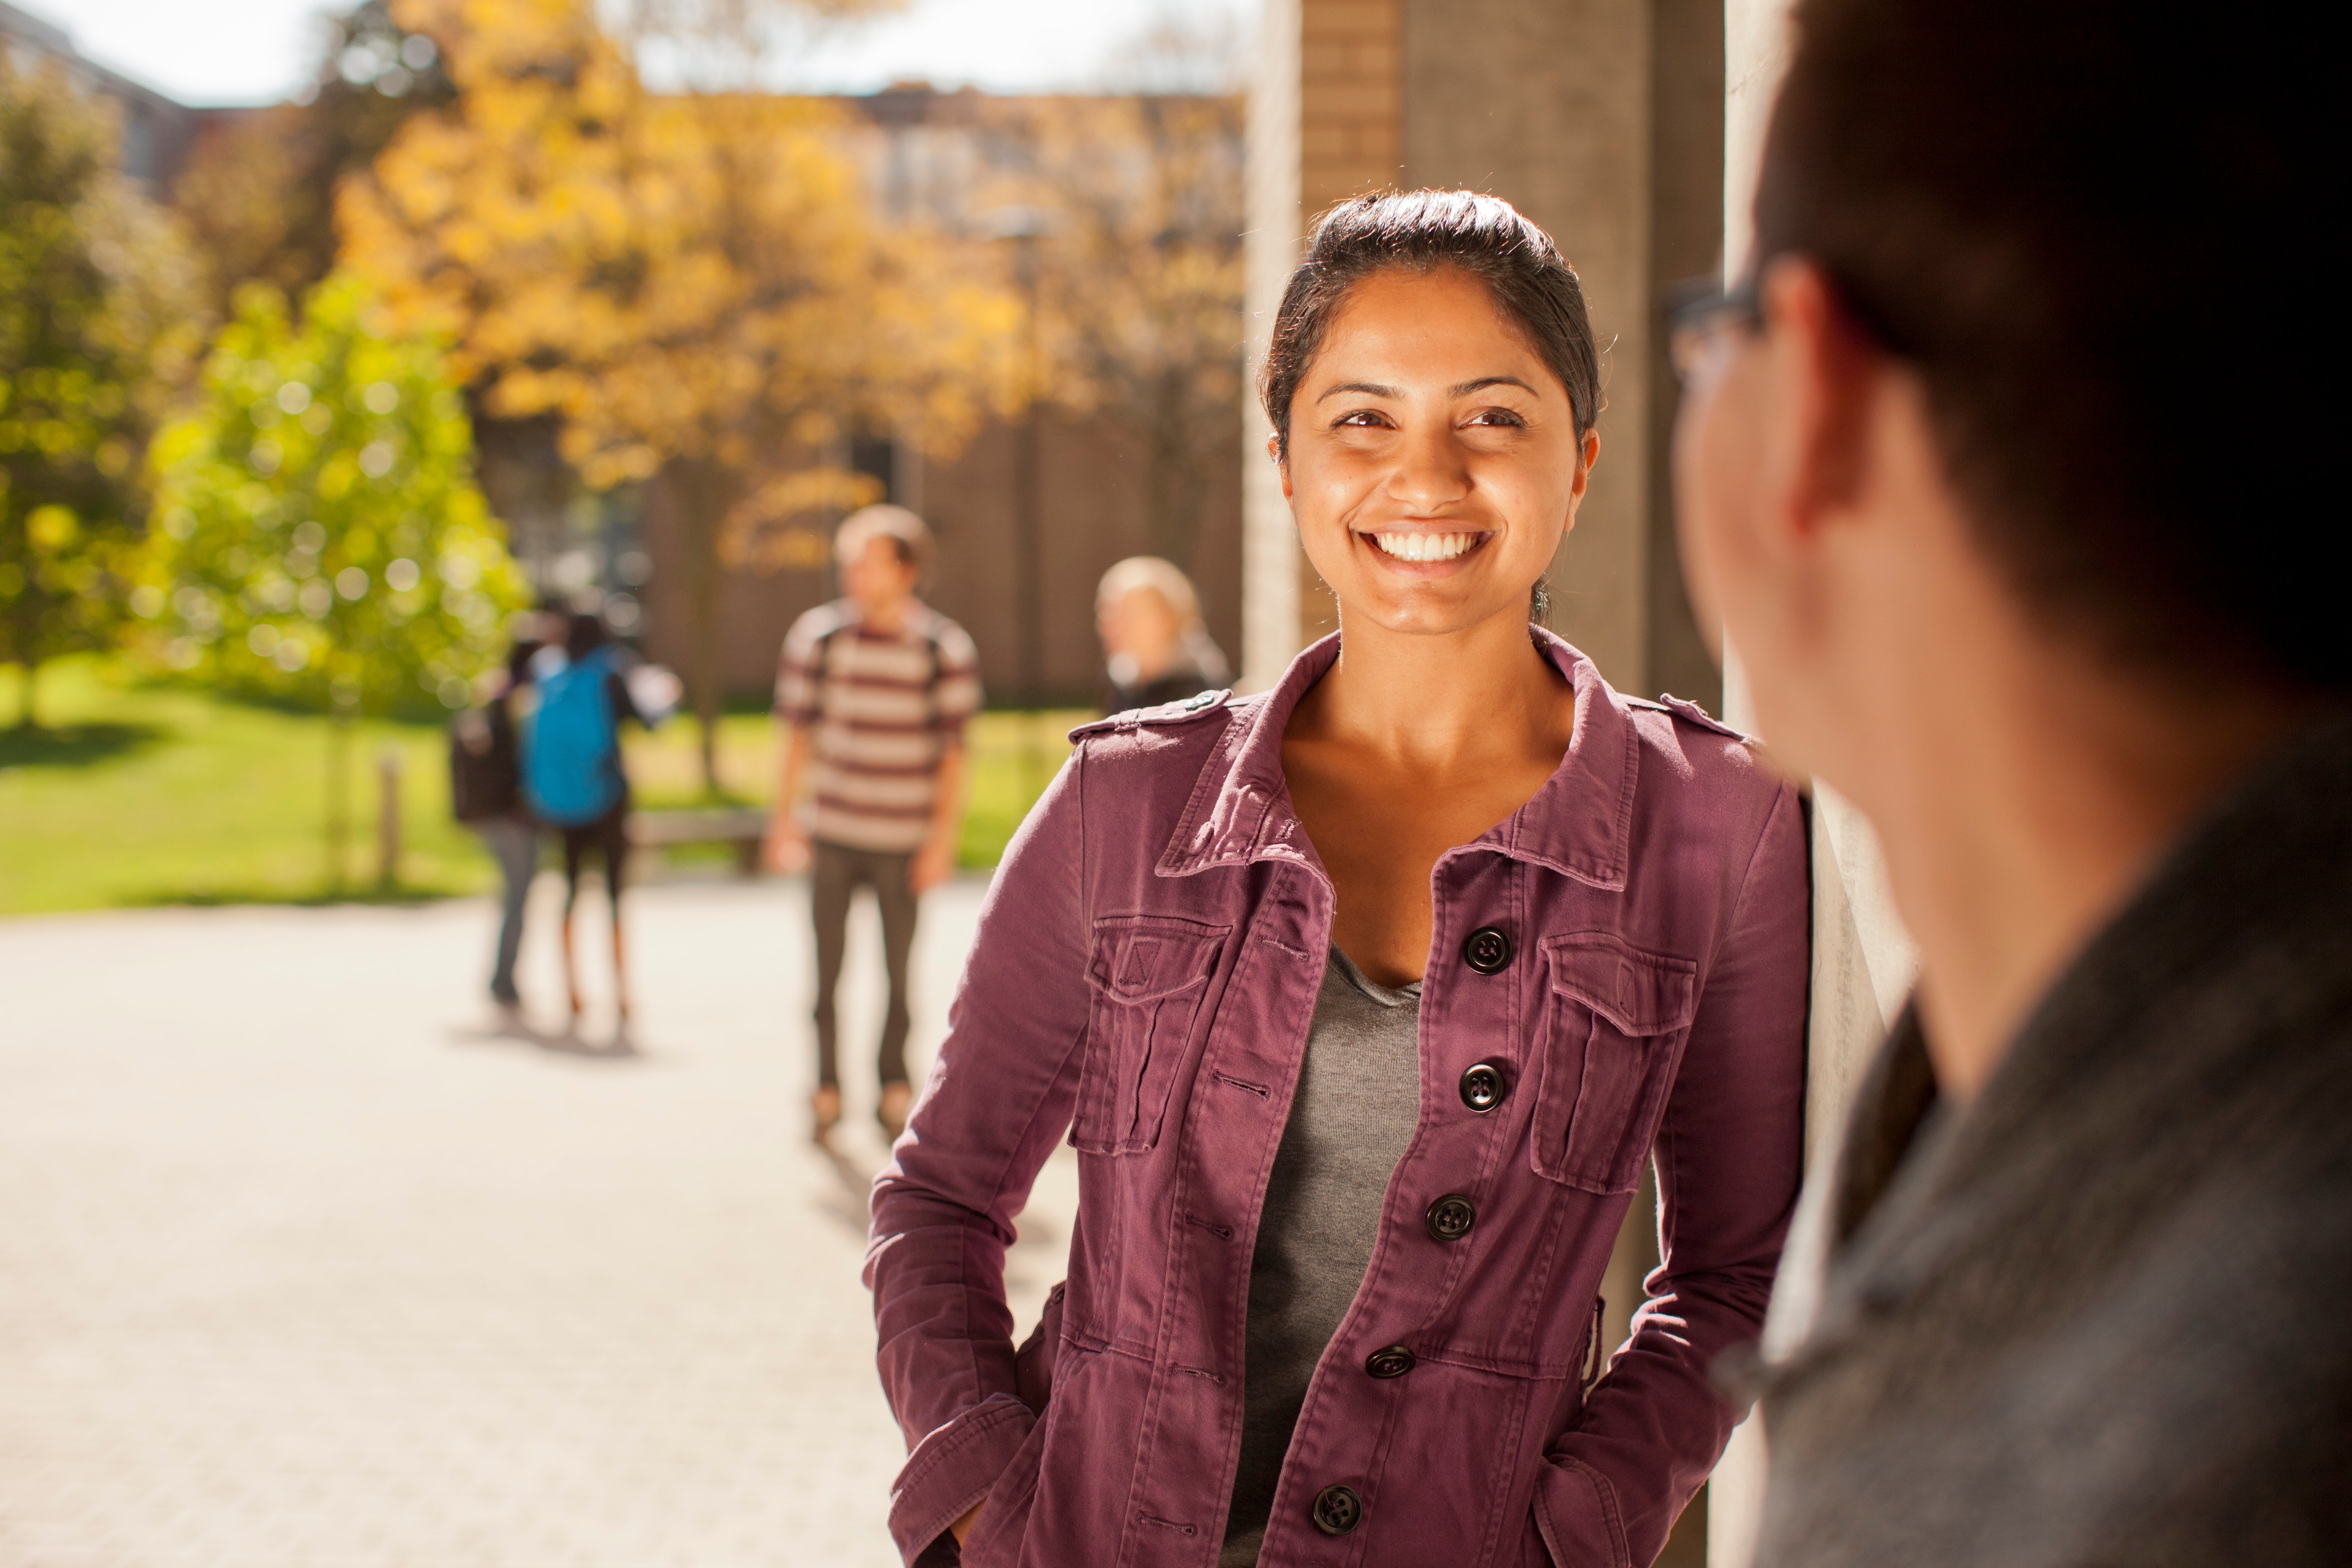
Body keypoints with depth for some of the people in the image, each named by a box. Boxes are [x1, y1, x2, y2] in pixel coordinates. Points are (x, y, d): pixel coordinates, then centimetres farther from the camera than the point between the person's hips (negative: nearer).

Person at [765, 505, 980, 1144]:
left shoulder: (946, 650, -3)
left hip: (902, 840, -1)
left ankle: (894, 1087, 16)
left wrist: (943, 840, -6)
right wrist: (784, 818, 5)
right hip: (832, 835, 1)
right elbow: (799, 733, 8)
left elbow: (954, 752, -1)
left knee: (899, 971, 3)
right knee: (827, 967, 2)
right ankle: (826, 1091, 12)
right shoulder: (817, 637, 1)